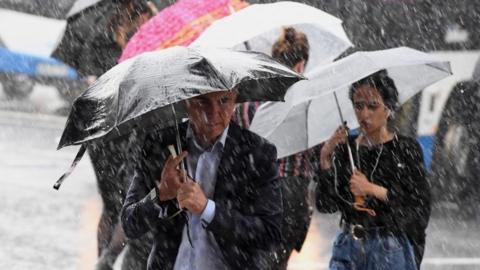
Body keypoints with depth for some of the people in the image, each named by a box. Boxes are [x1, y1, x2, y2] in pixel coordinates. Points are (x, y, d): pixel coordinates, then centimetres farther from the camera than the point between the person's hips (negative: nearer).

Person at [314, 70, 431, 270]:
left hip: (391, 252, -3)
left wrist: (373, 190, -16)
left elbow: (421, 206, -10)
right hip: (348, 249, 3)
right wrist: (325, 159, -9)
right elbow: (325, 205, 1)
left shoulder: (406, 149, -2)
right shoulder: (345, 148, 7)